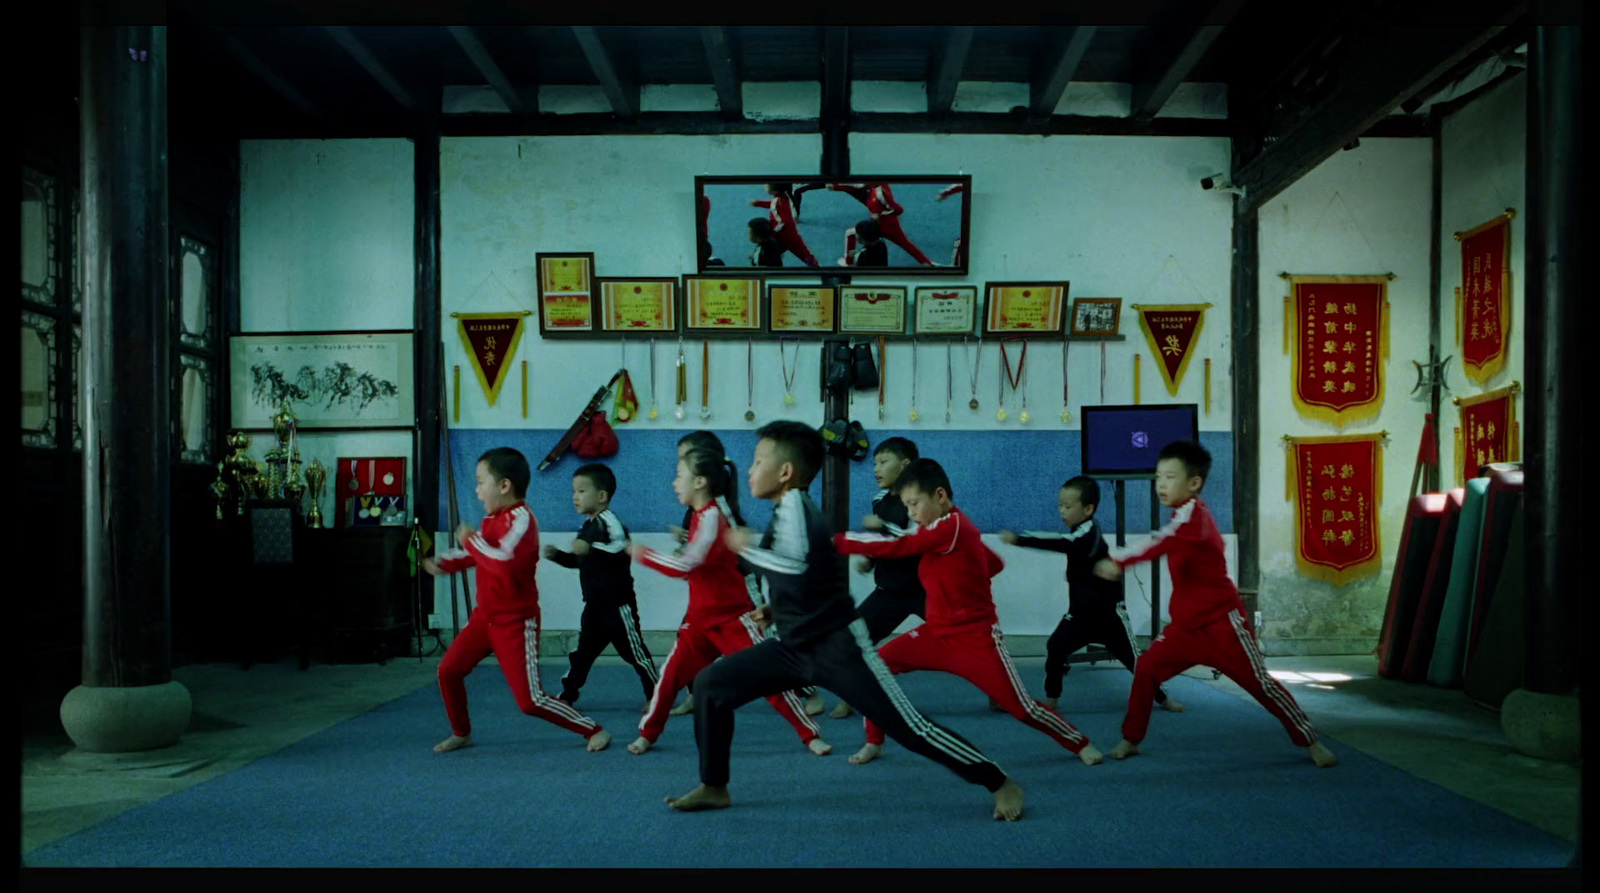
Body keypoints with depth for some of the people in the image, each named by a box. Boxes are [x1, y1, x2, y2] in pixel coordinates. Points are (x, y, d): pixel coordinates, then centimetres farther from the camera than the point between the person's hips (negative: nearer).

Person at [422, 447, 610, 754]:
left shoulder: (521, 518, -22)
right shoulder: (492, 518, 6)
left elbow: (505, 562, -37)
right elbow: (475, 554, 22)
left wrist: (471, 540, -24)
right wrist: (442, 563, 8)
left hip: (516, 622, -9)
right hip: (485, 616, 9)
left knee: (530, 700, -8)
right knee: (448, 671, 11)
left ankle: (594, 731, 5)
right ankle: (461, 733, 32)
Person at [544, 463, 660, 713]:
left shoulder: (608, 521, -17)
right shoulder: (587, 526, 12)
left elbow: (623, 549, -34)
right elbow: (580, 560, 23)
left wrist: (592, 548, -42)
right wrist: (558, 555, 8)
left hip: (617, 603, -9)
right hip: (594, 604, 9)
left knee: (634, 651, -1)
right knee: (583, 649, 12)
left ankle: (656, 695, 11)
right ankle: (567, 695, 19)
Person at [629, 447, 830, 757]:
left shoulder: (712, 517, -19)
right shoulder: (701, 516, 9)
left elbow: (687, 565, -27)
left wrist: (643, 554, -17)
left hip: (731, 618, -8)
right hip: (700, 618, 8)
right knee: (670, 675, 8)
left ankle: (812, 735, 3)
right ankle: (647, 734, 23)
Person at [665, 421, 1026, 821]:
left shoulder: (795, 503, -18)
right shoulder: (785, 510, 10)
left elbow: (796, 565, -36)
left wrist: (747, 547, -22)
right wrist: (775, 609, 9)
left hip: (837, 648, -9)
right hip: (795, 647, 9)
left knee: (910, 728, -6)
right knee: (710, 684, 3)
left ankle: (1001, 784, 7)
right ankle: (713, 788, 15)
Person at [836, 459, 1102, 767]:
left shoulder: (952, 526, -22)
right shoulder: (946, 528, 6)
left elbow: (895, 547, -28)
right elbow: (996, 563, 16)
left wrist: (834, 542, -28)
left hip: (977, 639, -8)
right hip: (937, 634, 8)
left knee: (1021, 707, -2)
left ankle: (1081, 744, 21)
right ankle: (874, 743, 7)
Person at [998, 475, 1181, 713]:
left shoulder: (1088, 534, -27)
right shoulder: (1081, 532, 3)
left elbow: (1061, 543, -45)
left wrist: (1018, 540, -53)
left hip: (1107, 611, -7)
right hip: (1081, 610, 7)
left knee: (1132, 658, 4)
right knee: (1054, 648, -9)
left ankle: (1162, 698, 23)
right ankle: (1051, 699, 2)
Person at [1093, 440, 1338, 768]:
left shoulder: (1192, 511, -20)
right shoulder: (1187, 513, 9)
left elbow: (1164, 543, -41)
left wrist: (1119, 564, -50)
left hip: (1221, 621, -8)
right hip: (1187, 623, 8)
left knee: (1259, 682, 0)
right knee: (1146, 669, 0)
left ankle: (1310, 741, 15)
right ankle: (1130, 740, 10)